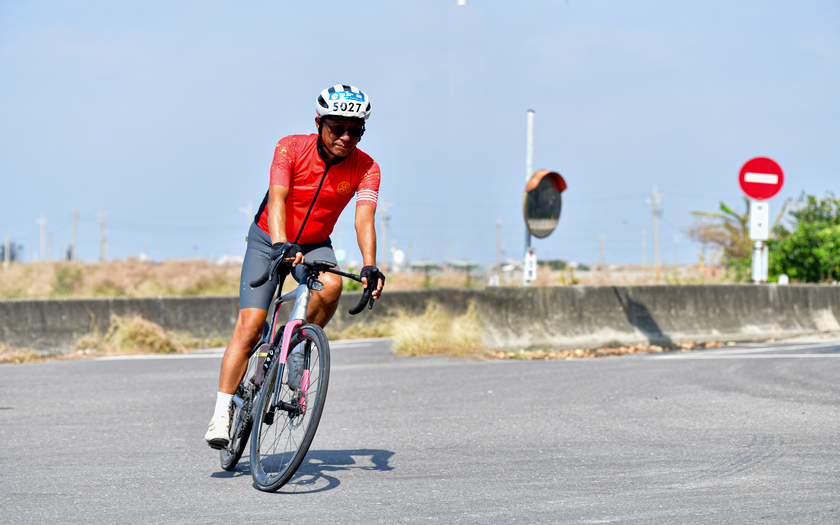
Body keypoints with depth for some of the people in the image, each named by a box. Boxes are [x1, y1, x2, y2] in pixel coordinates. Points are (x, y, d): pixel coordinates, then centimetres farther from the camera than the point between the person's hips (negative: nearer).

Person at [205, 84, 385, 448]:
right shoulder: (291, 148, -22)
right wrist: (281, 245, -51)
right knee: (250, 323, -15)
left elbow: (364, 218, -29)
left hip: (314, 245, 2)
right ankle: (222, 413, -12)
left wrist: (369, 267, -45)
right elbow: (277, 198, -34)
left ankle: (300, 346, -6)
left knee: (331, 284, -32)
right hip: (268, 241, -2)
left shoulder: (365, 168, -17)